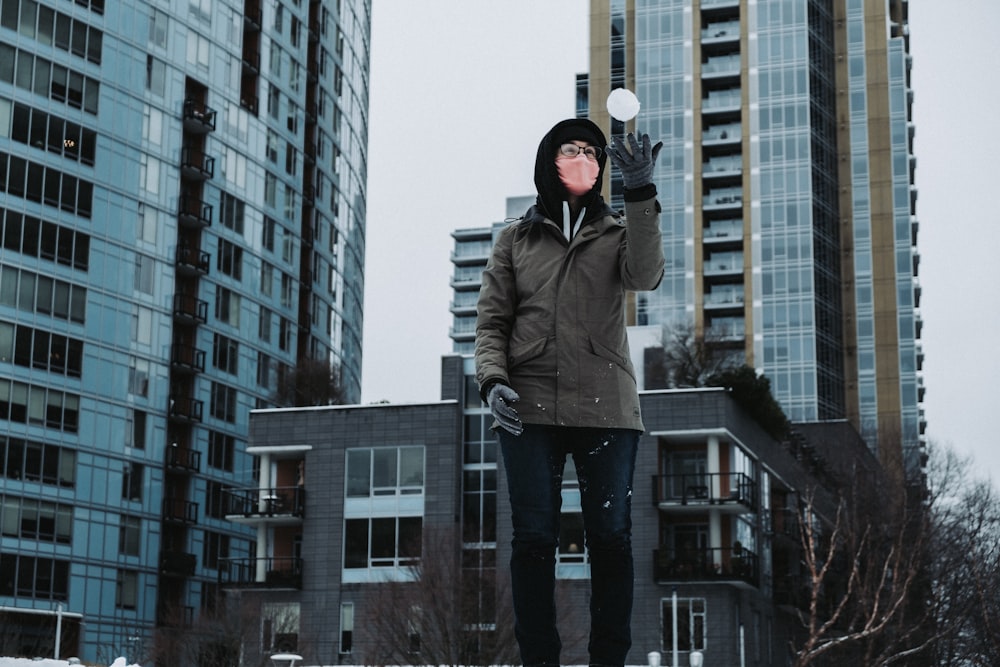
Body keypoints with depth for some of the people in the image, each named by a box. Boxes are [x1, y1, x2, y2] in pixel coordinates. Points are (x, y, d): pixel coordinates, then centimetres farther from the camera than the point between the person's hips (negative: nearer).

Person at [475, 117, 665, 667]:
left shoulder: (618, 233, 14)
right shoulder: (515, 239, 16)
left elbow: (644, 276, -9)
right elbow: (492, 319, 10)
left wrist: (640, 194, -20)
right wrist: (491, 379, -8)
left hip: (606, 408, 0)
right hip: (529, 408, 0)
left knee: (610, 535, -2)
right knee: (534, 537, -2)